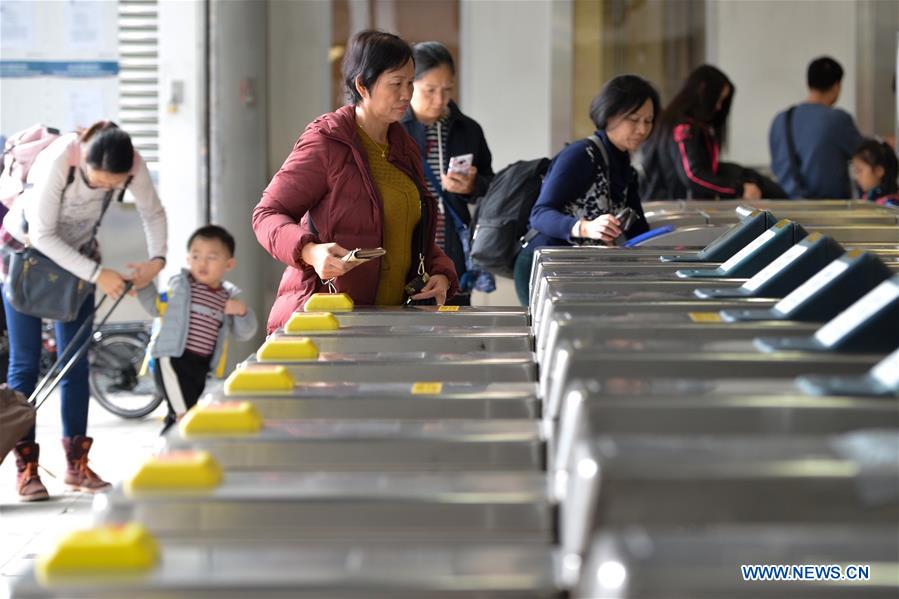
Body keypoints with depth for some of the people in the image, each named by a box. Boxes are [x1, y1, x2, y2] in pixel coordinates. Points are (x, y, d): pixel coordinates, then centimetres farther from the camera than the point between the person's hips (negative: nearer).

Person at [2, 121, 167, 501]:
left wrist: (157, 260, -22)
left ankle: (76, 463, 9)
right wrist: (97, 274, -32)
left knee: (76, 362, 2)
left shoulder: (131, 164, -23)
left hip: (76, 254, 4)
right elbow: (43, 235, -30)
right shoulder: (57, 161, -36)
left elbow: (153, 212, -6)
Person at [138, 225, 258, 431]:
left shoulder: (228, 297, 9)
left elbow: (244, 334, 11)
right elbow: (156, 308, 16)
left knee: (178, 416, 18)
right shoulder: (179, 284, 2)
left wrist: (242, 312, -8)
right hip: (173, 359, -5)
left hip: (201, 365, 5)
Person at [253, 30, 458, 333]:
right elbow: (267, 213, -7)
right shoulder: (326, 142, -5)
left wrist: (440, 273, 8)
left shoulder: (405, 148, 18)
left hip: (391, 318, 7)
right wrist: (310, 252, -26)